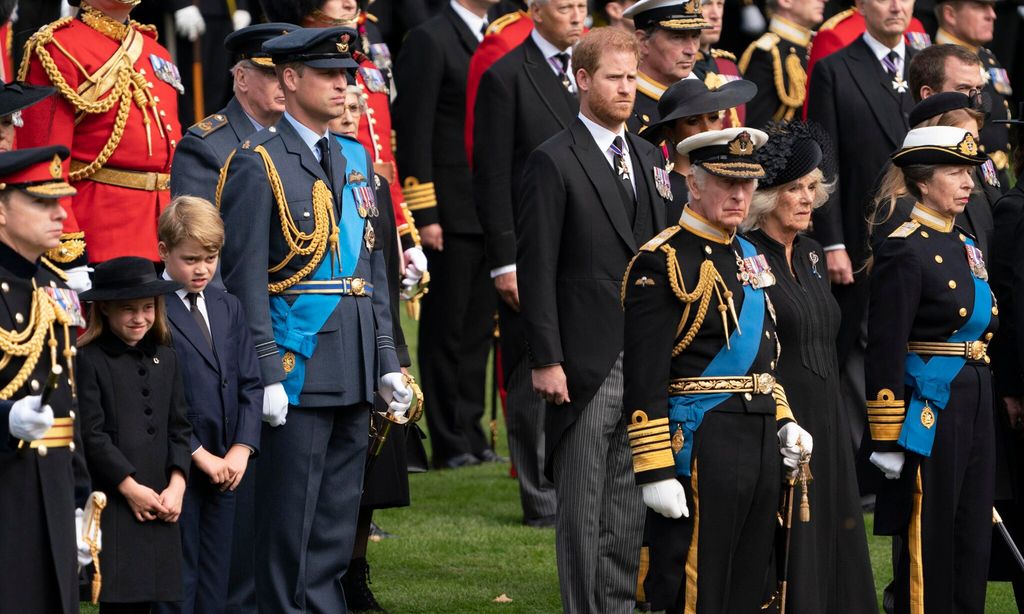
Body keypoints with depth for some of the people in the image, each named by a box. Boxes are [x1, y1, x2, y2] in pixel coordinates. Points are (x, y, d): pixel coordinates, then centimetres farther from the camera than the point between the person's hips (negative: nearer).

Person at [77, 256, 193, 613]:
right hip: (113, 501, -6)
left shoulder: (165, 359, 15)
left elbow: (180, 428, 14)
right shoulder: (88, 361, -5)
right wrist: (130, 488, -11)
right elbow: (91, 435, -9)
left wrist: (177, 484, 0)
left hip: (161, 503, 6)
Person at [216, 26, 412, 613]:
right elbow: (246, 279, -11)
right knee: (290, 521, -2)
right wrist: (265, 375, -16)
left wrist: (387, 362, 13)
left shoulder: (356, 160, 15)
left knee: (338, 521, 11)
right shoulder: (259, 163, -7)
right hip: (298, 370, -7)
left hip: (354, 374, 7)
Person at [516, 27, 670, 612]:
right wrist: (546, 359, -14)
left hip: (648, 359, 6)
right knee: (584, 503, 0)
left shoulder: (649, 157, 14)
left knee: (632, 500, 10)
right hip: (586, 361, -6)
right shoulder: (554, 162, -7)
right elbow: (536, 270, -10)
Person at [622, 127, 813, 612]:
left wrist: (783, 422, 14)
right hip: (699, 445, -8)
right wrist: (655, 471, -19)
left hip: (760, 445, 8)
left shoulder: (750, 258, 16)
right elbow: (644, 380, -15)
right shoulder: (662, 263, -11)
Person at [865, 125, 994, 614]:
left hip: (974, 407, 8)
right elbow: (884, 352, -15)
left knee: (972, 540, 9)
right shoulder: (905, 251, -12)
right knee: (928, 540, -3)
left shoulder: (966, 247, 14)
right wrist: (886, 441, -18)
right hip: (929, 408, -8)